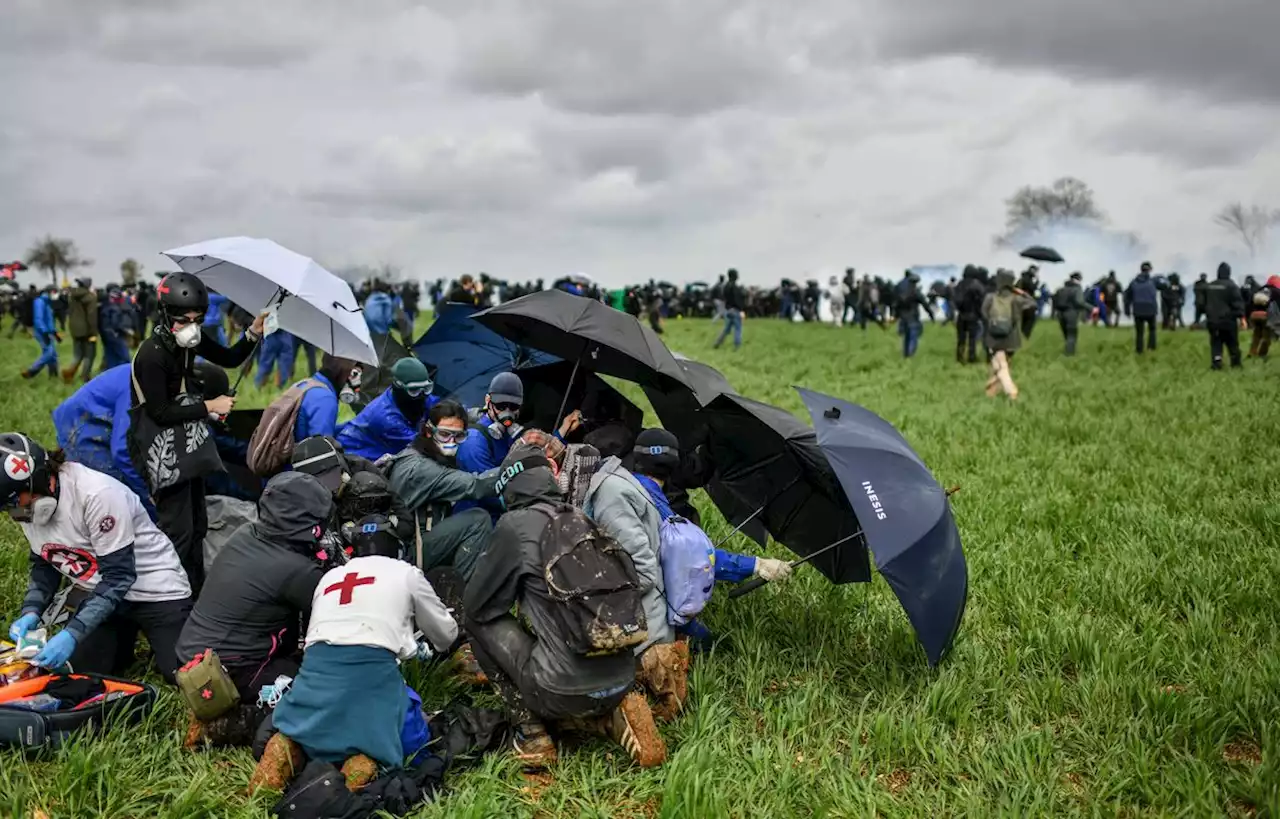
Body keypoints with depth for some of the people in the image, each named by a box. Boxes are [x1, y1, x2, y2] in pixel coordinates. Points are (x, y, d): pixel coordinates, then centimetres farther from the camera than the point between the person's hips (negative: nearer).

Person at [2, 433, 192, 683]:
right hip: (101, 594, 7)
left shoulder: (97, 494, -31)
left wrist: (72, 633, -34)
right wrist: (31, 611, -11)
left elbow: (119, 576, -28)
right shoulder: (29, 503, -7)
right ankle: (124, 638, 24)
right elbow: (45, 563, 7)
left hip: (155, 589, -7)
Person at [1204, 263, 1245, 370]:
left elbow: (1204, 303, 20)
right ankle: (1236, 363, 15)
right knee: (1232, 343, 8)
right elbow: (1238, 303, -15)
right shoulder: (1231, 286, -10)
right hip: (1228, 320, -4)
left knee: (1215, 343, 3)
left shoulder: (1209, 286, 10)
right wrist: (1241, 316, -14)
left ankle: (1216, 361, -10)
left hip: (1212, 320, 4)